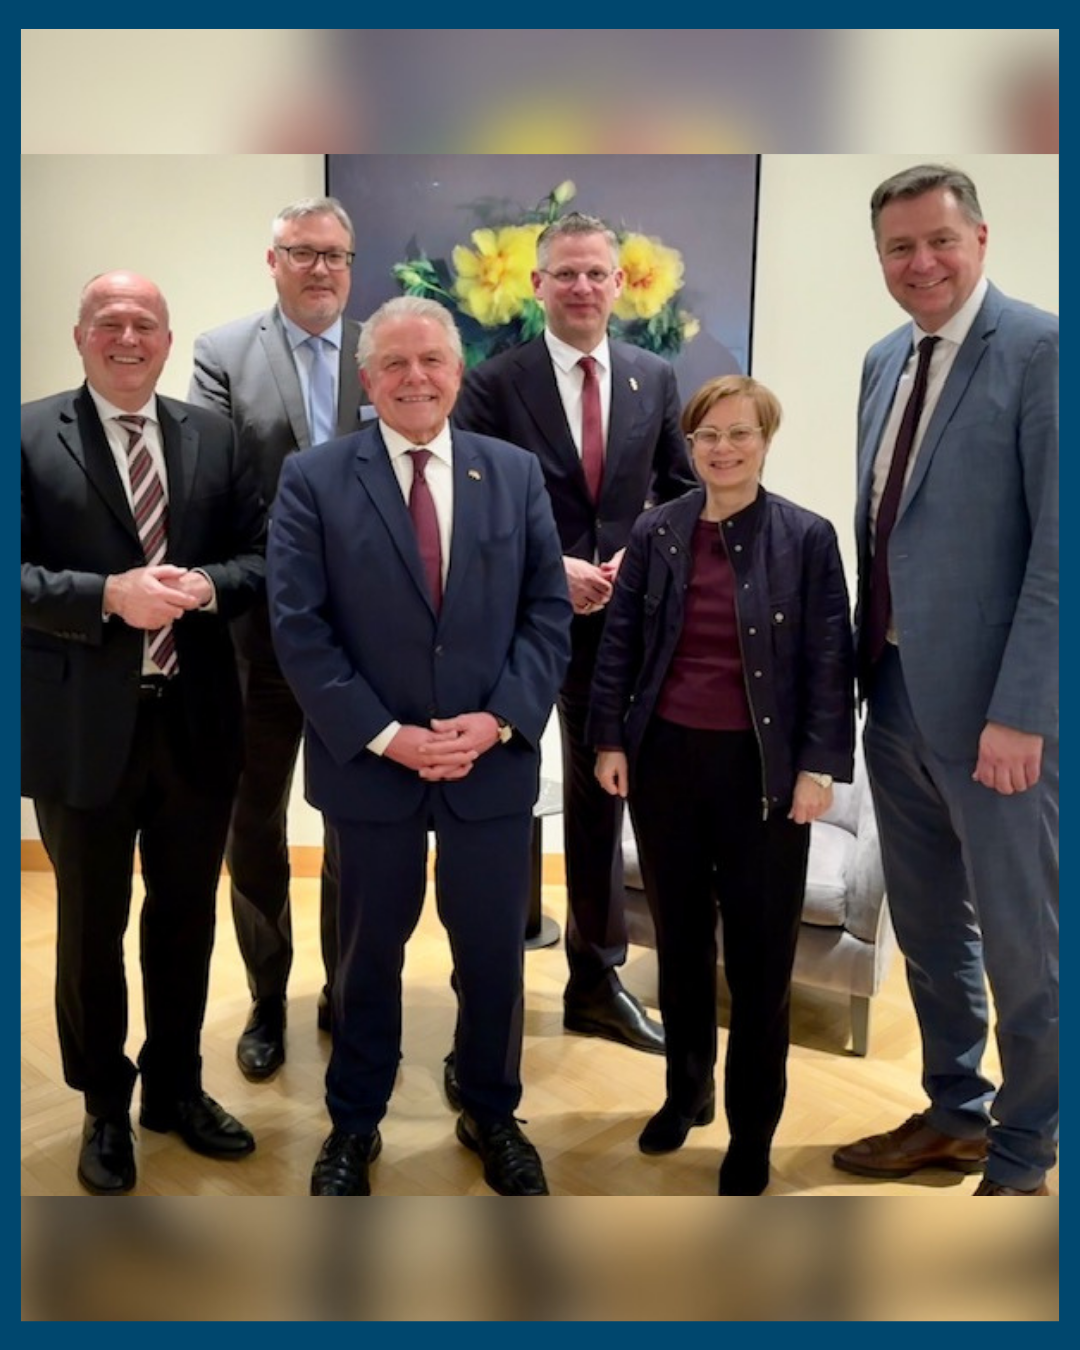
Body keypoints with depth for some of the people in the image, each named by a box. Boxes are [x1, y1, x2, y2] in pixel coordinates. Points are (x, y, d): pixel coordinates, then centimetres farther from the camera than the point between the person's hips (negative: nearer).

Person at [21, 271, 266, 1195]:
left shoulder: (213, 436, 7)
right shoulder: (30, 436, -4)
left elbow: (261, 557, 5)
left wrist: (207, 587, -15)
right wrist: (109, 595, -23)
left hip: (196, 719, 4)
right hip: (85, 724, -3)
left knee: (187, 915, 17)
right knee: (91, 925, 12)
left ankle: (177, 1087, 37)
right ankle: (105, 1108, 32)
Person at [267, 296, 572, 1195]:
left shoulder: (516, 474, 4)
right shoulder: (313, 481, -3)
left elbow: (549, 612, 1)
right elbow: (300, 629, -8)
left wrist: (499, 721, -12)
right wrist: (383, 736, -15)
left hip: (493, 763, 2)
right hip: (369, 765, -1)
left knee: (494, 953, 13)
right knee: (370, 954, 15)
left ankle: (493, 1115, 36)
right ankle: (353, 1125, 36)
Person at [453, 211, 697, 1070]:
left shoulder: (655, 378, 4)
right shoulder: (494, 383, -5)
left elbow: (682, 490, 9)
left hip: (618, 615, 3)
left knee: (602, 797, 12)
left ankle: (597, 979, 27)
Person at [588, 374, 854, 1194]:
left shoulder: (807, 537, -4)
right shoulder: (656, 532, 3)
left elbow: (830, 661, -4)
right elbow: (620, 642, 6)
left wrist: (820, 766, -9)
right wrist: (610, 740, 1)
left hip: (762, 769, -2)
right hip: (666, 758, 3)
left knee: (760, 956, 6)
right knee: (680, 940, 16)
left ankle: (754, 1129, 23)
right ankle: (686, 1091, 36)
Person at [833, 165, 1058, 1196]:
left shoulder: (1041, 351, -10)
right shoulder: (884, 361, 13)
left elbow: (1062, 544, -15)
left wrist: (1020, 713, -19)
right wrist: (865, 665, 11)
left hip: (993, 704, -7)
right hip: (894, 688, 7)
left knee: (1021, 943, 7)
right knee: (928, 928, 18)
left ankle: (1021, 1159, 26)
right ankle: (954, 1113, 38)